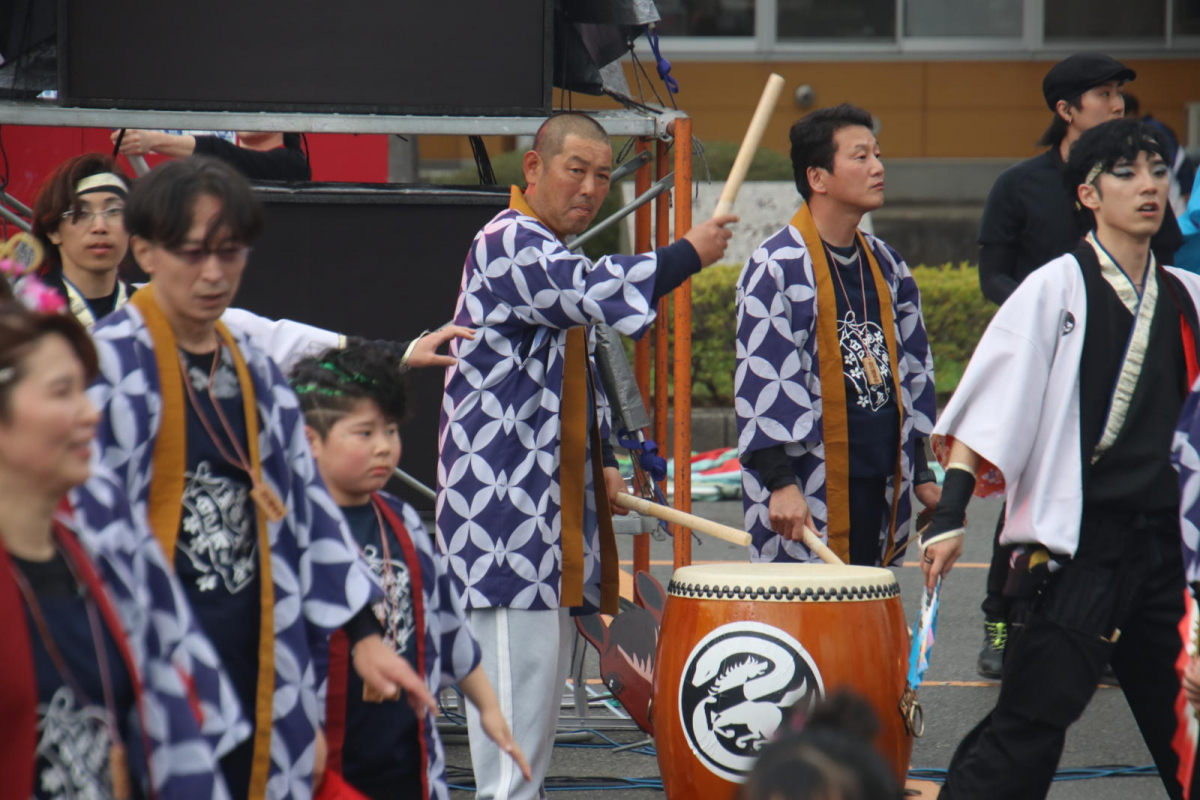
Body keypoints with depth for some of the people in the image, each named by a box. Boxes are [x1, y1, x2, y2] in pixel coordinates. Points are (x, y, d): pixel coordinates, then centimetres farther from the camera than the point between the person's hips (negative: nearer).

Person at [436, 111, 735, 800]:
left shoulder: (557, 257, 21)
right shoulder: (508, 244, -12)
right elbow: (594, 292, -30)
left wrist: (603, 466, 15)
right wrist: (688, 254, -22)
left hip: (553, 500, 10)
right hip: (504, 496, -10)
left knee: (547, 666, 13)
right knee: (518, 667, -12)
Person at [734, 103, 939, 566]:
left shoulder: (886, 266, 15)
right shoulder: (776, 269, -9)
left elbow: (912, 368, 21)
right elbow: (761, 381, -14)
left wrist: (921, 474, 19)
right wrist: (781, 483, -20)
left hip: (879, 483, 7)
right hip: (807, 493, -7)